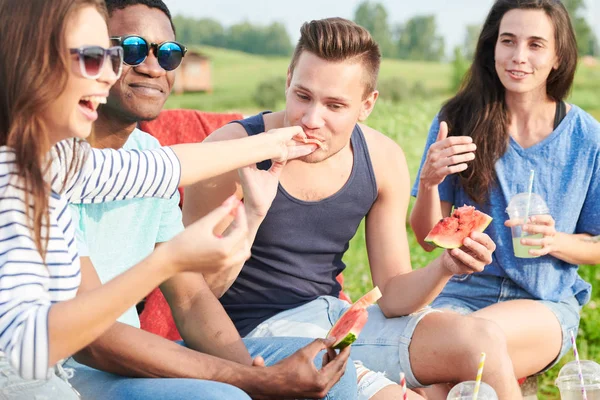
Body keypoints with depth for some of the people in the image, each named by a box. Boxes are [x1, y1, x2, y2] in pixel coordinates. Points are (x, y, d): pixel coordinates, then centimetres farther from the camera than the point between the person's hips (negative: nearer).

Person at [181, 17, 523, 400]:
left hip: (336, 314, 5)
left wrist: (444, 268, -20)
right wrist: (252, 216, -29)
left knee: (483, 340, -12)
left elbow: (391, 297, 2)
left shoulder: (383, 160, -3)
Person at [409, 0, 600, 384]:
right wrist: (428, 182, -20)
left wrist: (555, 242, -15)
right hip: (463, 291, 0)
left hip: (546, 303, 0)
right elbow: (429, 238, 0)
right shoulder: (458, 120, -1)